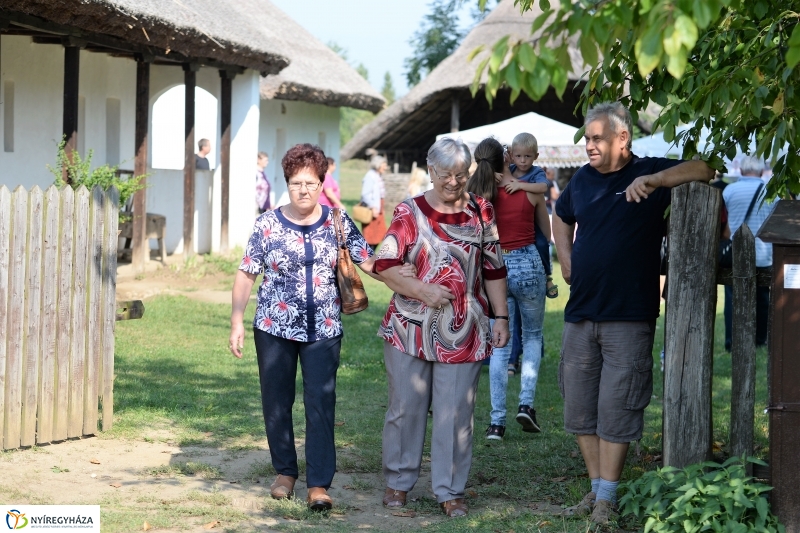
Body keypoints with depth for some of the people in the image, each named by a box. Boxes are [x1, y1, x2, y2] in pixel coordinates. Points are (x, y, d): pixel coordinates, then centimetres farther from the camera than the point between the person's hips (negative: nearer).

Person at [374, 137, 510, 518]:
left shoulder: (482, 212, 6)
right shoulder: (410, 213, -2)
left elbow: (494, 270, 11)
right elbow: (383, 265, -6)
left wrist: (501, 317, 6)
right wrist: (422, 291, -16)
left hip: (463, 333, 1)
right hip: (410, 328, -1)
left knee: (456, 413, 1)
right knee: (406, 407, 6)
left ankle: (450, 491, 10)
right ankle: (398, 482, 20)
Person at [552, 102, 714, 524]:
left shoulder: (649, 172, -6)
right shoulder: (583, 179, 10)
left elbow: (707, 169, -19)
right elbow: (561, 216, 29)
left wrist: (654, 180, -30)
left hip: (628, 318, -6)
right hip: (580, 314, 6)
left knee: (616, 409, -4)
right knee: (579, 407, 9)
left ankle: (607, 497, 3)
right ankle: (596, 486, 21)